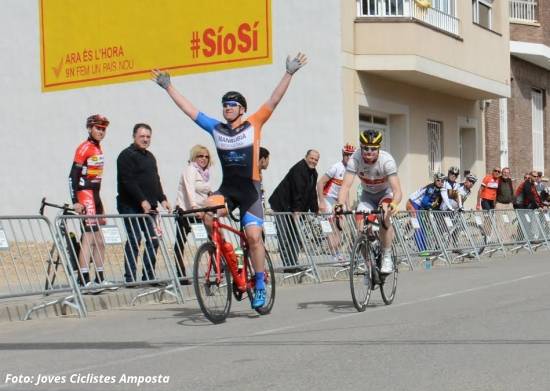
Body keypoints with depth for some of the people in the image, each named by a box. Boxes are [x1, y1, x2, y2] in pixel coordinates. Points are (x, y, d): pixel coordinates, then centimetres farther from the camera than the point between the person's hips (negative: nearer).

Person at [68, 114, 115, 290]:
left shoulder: (98, 148, 15)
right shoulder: (84, 148, -10)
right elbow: (73, 176, -14)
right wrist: (75, 201, -20)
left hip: (95, 196, 9)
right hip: (85, 197, -9)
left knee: (99, 241, 12)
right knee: (89, 237, -14)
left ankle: (99, 279, 19)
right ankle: (85, 280, -15)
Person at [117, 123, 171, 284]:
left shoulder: (150, 157, 21)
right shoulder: (127, 155, -6)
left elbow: (156, 181, 24)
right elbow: (128, 181, -16)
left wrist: (162, 199, 11)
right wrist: (142, 201, -21)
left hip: (149, 207, 8)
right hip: (131, 206, -8)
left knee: (153, 240, 4)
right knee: (134, 240, -9)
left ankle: (148, 277, 10)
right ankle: (130, 278, -4)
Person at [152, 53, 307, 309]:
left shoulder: (253, 124, -1)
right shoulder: (216, 129, 5)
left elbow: (274, 101, -6)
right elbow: (189, 109, 11)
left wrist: (289, 74, -13)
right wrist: (168, 87, 14)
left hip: (250, 189, -2)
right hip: (227, 188, 3)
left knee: (254, 236, -8)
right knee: (207, 214, -25)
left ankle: (260, 285, 6)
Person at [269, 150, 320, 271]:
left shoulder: (313, 173, 11)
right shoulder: (299, 169, -18)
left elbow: (312, 193, 12)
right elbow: (297, 191, -26)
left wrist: (315, 211, 7)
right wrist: (296, 210, -32)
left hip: (293, 208, 9)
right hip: (281, 205, -9)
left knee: (296, 236, 6)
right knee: (284, 235, -9)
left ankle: (293, 264, 10)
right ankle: (288, 265, -12)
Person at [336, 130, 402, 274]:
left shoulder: (387, 160, -33)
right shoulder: (355, 159, -28)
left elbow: (397, 190, -40)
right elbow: (345, 185, -35)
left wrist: (394, 204, -62)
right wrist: (341, 204, -55)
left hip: (386, 193, -2)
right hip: (367, 194, 2)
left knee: (384, 217, -31)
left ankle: (387, 257, -15)